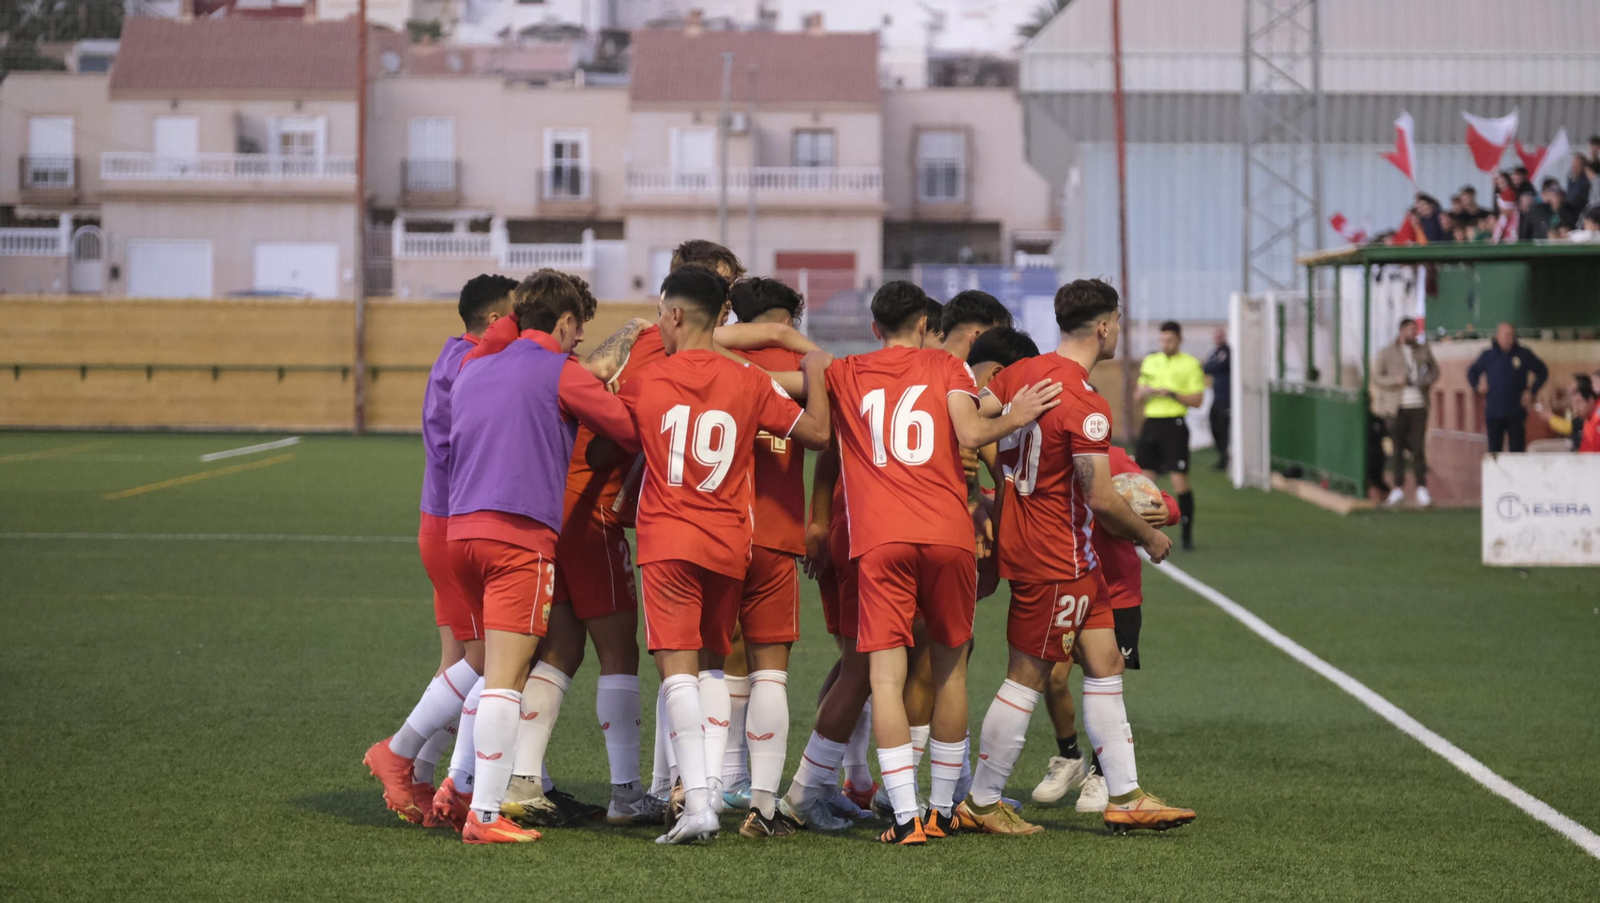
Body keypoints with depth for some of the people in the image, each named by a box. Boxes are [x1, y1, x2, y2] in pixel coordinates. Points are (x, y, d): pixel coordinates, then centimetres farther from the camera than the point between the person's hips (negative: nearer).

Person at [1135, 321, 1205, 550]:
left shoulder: (1190, 364, 0)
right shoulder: (1150, 361, 15)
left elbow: (1197, 400, -5)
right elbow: (1137, 397, 18)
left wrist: (1172, 394, -17)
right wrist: (1145, 391, -5)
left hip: (1174, 424, -5)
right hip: (1151, 423, 5)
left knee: (1180, 481, -8)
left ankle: (1187, 535, -1)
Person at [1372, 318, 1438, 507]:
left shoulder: (1423, 351, 12)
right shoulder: (1387, 353, 3)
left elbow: (1434, 370, 21)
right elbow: (1377, 376, 0)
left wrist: (1427, 381, -1)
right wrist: (1395, 380, -16)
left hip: (1418, 405, 1)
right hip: (1397, 407, -1)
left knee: (1418, 447, -5)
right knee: (1398, 448, 3)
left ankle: (1422, 488, -3)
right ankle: (1398, 488, 11)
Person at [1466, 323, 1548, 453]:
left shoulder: (1524, 354, 4)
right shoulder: (1488, 355, 5)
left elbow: (1542, 372, 14)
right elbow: (1472, 372, 19)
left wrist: (1532, 391, 4)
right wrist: (1477, 386, 0)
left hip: (1517, 413, 0)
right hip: (1493, 412, 0)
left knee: (1517, 448, -3)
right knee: (1494, 448, 2)